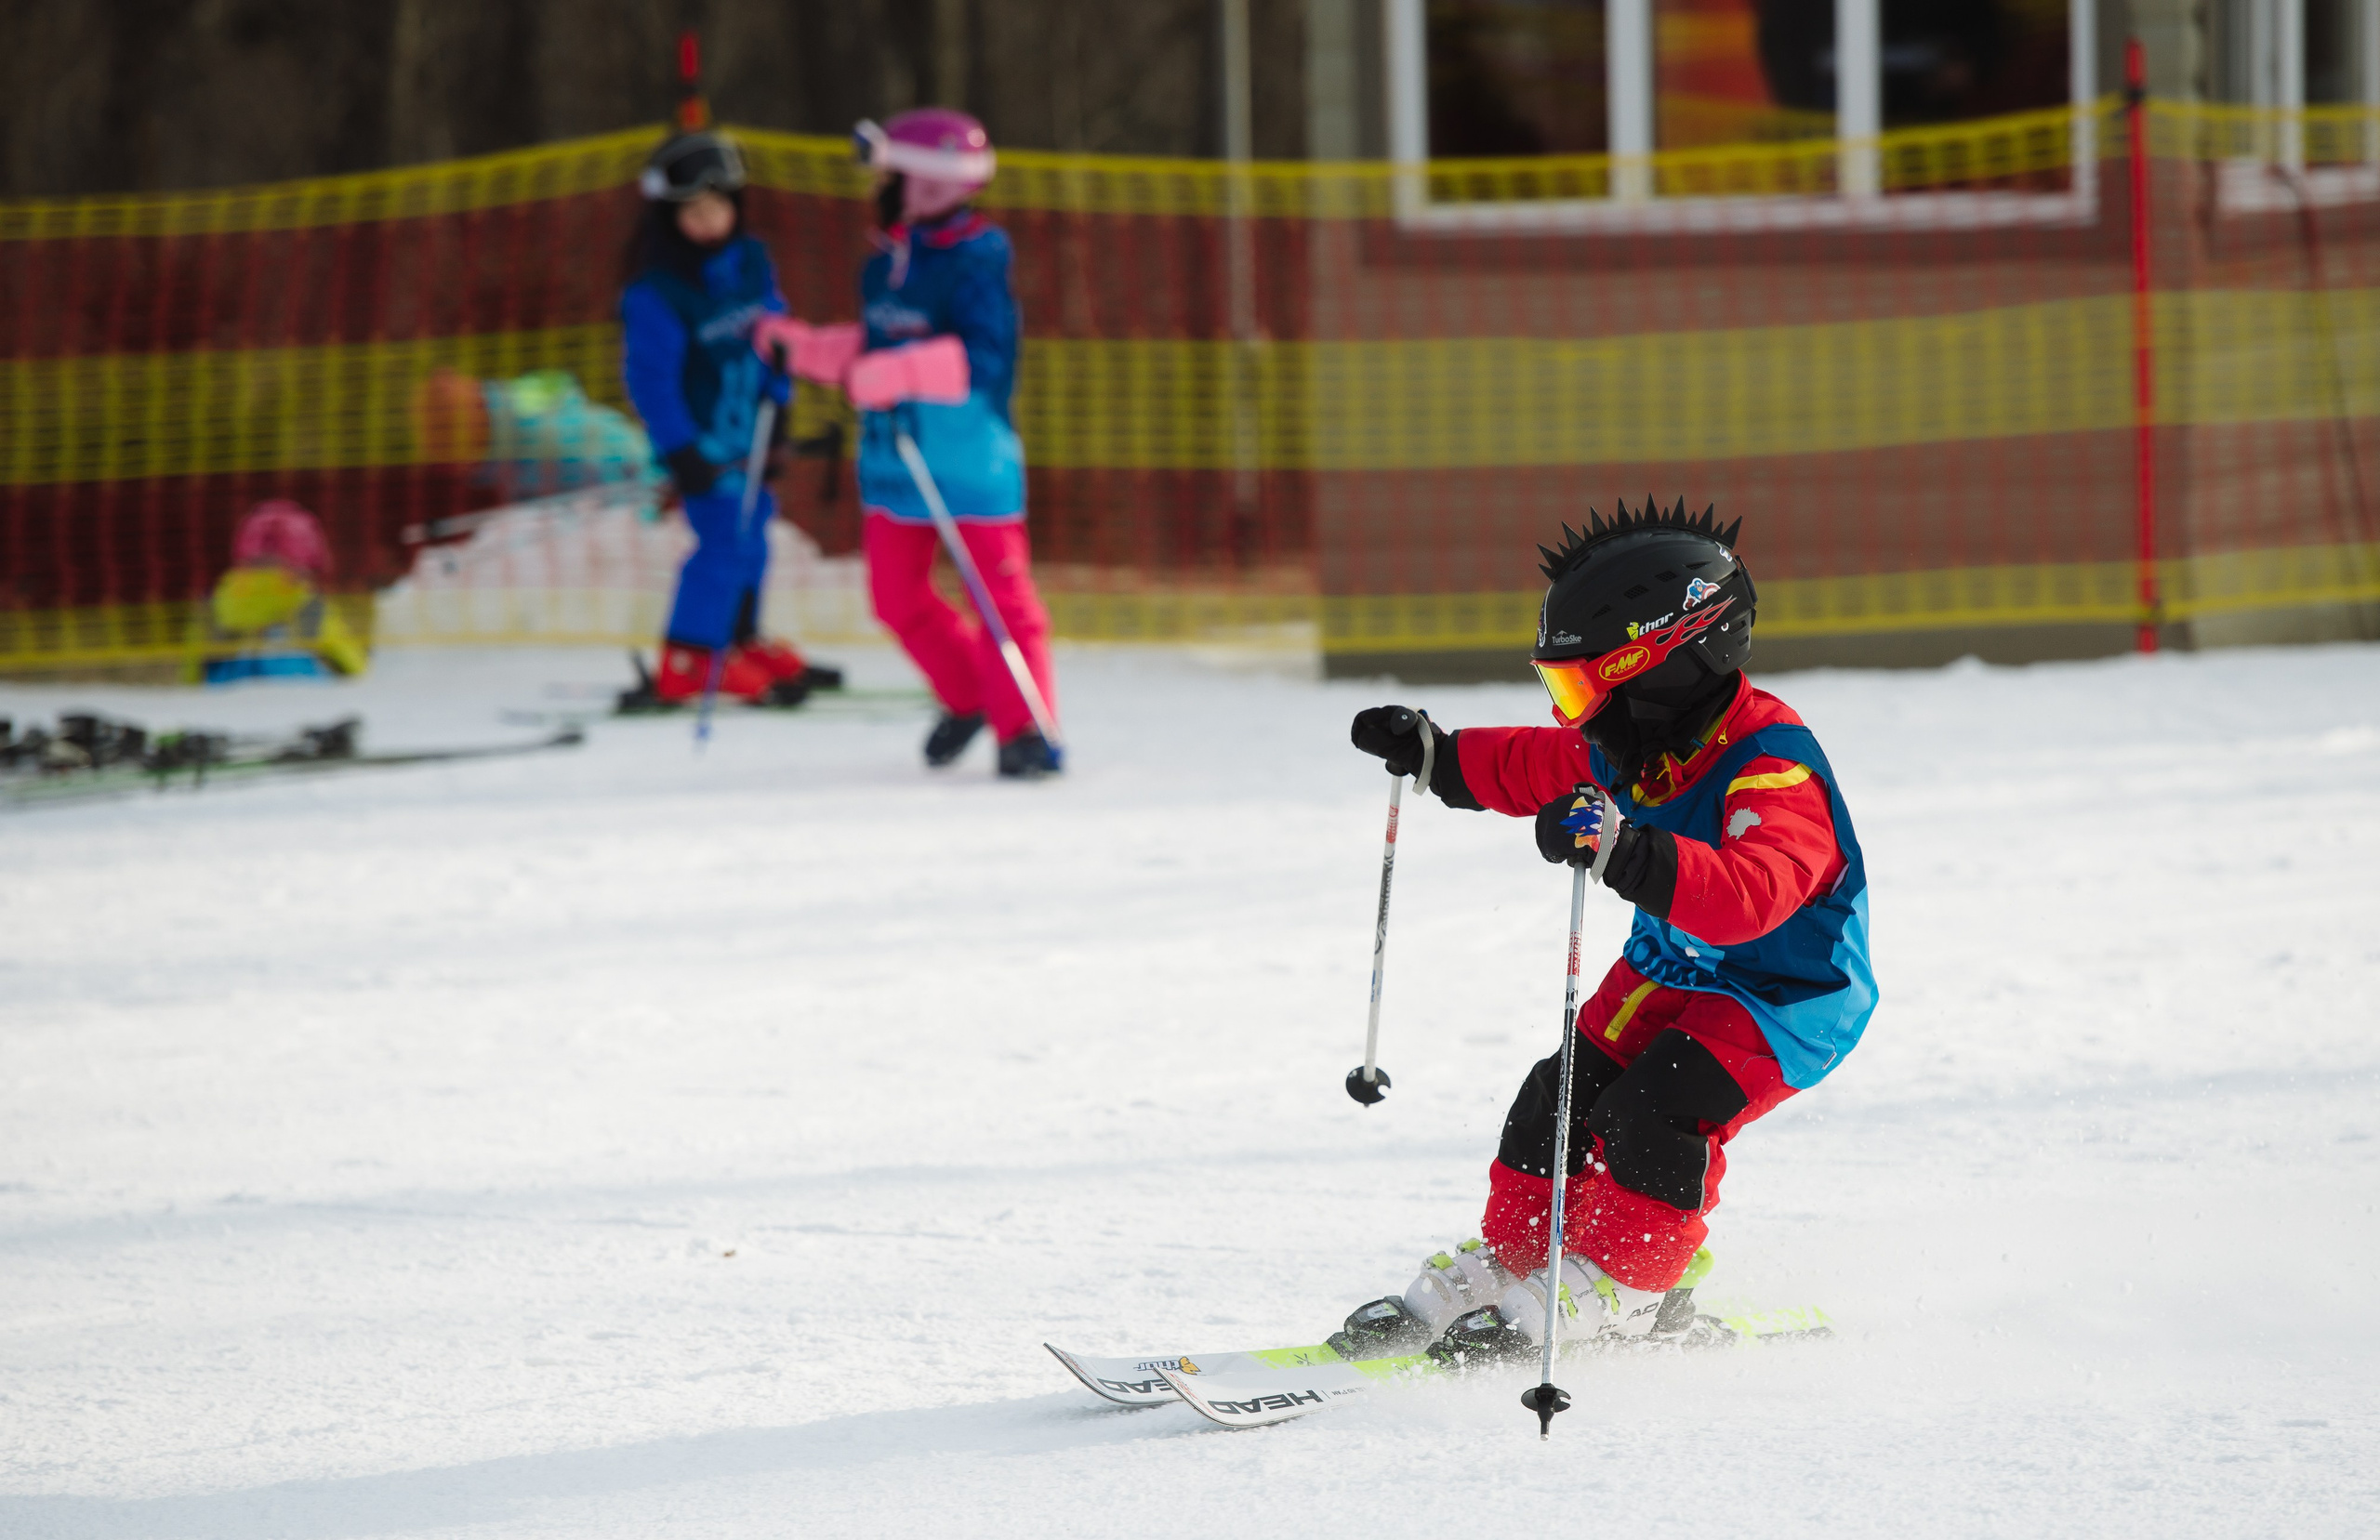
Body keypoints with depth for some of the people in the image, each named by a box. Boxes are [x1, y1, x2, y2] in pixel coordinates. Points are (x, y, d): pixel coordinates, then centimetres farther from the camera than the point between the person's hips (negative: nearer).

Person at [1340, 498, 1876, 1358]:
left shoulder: (1772, 773, -33)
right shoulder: (1635, 749, -6)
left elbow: (1747, 897, -51)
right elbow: (1533, 768, 17)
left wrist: (1624, 851, -62)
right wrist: (1435, 755, 20)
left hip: (1785, 995, -8)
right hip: (1674, 969, 8)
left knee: (1654, 1111, -25)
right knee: (1561, 1098, -1)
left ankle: (1620, 1292, -9)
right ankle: (1505, 1271, 15)